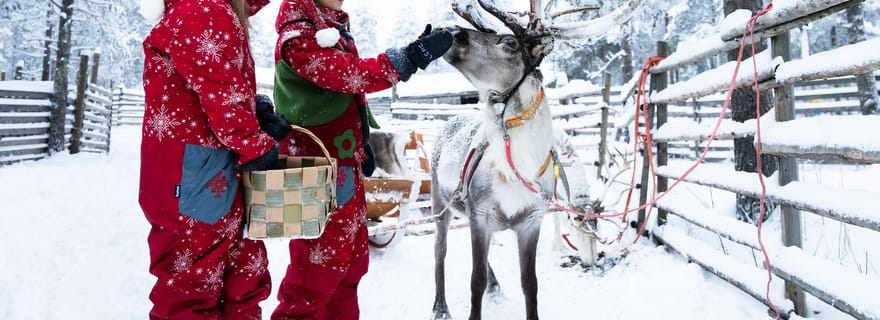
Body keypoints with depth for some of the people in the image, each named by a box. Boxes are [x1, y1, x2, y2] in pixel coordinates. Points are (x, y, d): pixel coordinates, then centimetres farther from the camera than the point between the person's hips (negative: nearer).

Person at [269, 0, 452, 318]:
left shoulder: (333, 28, 15)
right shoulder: (297, 36, -15)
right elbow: (352, 75, -29)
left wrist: (362, 144, 19)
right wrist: (413, 56, -33)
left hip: (344, 163, 9)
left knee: (350, 256, 17)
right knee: (322, 258, 0)